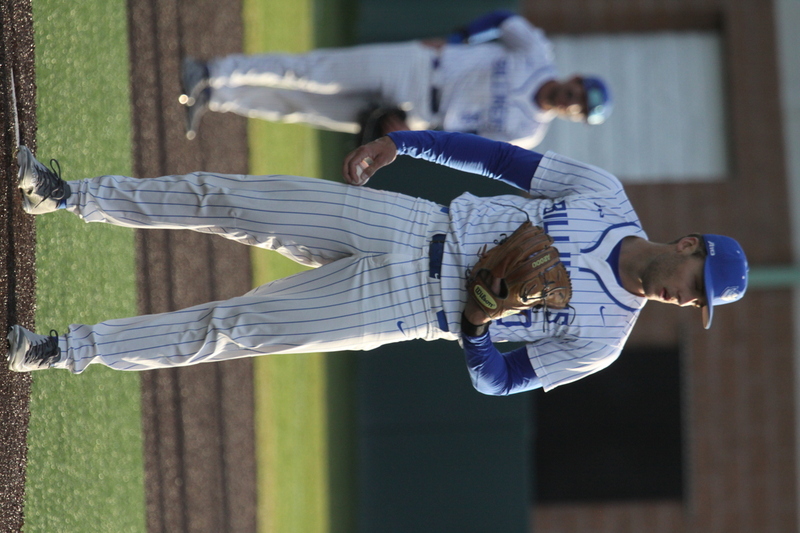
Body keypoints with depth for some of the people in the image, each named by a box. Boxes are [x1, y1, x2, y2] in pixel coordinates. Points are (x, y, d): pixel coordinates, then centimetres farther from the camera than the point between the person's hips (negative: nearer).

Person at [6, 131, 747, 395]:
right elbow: (498, 157, 3)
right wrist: (397, 144, -2)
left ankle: (69, 350, 4)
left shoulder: (601, 341, -6)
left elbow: (496, 380, -3)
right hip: (407, 227, 3)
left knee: (227, 330, -8)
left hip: (407, 309, -2)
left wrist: (476, 324, -25)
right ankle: (70, 196, 11)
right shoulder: (604, 195, -1)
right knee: (222, 199, -5)